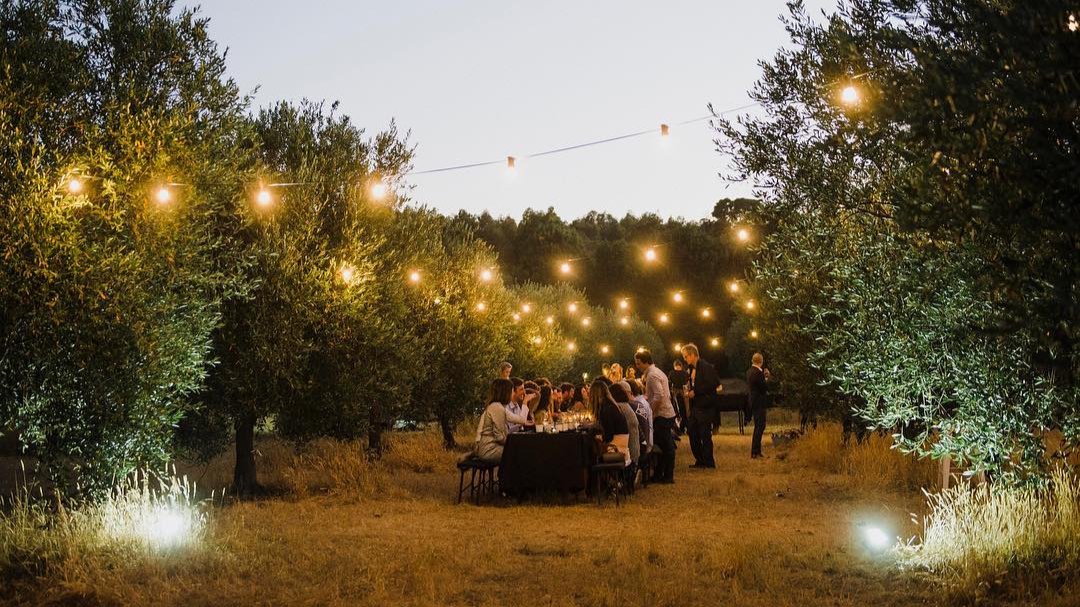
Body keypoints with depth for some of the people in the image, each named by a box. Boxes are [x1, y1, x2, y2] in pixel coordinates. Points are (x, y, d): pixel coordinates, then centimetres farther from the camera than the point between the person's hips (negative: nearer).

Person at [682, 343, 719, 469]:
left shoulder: (706, 367, -14)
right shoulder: (691, 368, 14)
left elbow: (713, 384, -21)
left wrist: (695, 392, -18)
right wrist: (688, 391, 4)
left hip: (705, 406, -9)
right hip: (695, 406, 9)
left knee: (705, 435, -5)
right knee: (693, 433, 10)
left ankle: (709, 462, 3)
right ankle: (699, 461, 19)